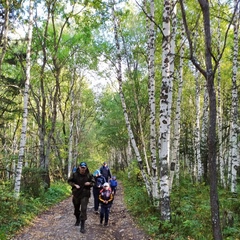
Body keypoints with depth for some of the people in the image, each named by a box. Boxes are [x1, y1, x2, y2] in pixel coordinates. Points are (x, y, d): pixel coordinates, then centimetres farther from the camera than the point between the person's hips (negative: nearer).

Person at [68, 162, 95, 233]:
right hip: (76, 194, 2)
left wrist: (90, 183, -20)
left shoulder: (89, 175, -7)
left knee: (83, 209, -11)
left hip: (85, 195, -2)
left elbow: (93, 183, 3)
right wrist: (75, 185, -15)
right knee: (76, 208, 19)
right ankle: (78, 220, 47)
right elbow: (69, 181, 1)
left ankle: (82, 226, -5)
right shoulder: (74, 174, -8)